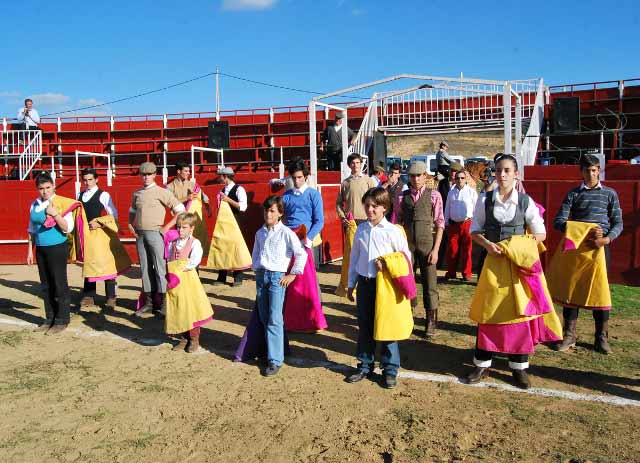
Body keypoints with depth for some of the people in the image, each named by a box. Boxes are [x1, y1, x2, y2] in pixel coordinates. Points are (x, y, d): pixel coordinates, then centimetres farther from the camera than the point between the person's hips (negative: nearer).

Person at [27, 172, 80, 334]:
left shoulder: (61, 203, -8)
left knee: (59, 284, -2)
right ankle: (50, 319, 20)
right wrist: (30, 250, 15)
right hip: (40, 249, 6)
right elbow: (32, 230, 17)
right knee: (45, 285, 10)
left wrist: (55, 214, -24)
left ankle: (62, 320, 5)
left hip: (57, 248, -6)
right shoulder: (34, 205, 8)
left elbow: (68, 229, -11)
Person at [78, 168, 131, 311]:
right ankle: (88, 296, 20)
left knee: (106, 265, -3)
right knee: (88, 265, 10)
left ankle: (111, 298, 5)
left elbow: (114, 215, -6)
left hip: (100, 233, -5)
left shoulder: (103, 195, -3)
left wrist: (99, 223, -14)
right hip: (86, 234, 5)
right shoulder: (80, 196, 13)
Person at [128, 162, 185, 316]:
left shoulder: (162, 192, -3)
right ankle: (149, 301, 17)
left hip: (155, 234, -5)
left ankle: (163, 303, -1)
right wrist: (130, 224, 9)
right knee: (145, 268, 9)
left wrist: (167, 227, -10)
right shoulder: (137, 193, 13)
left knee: (160, 267, -5)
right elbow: (132, 211, 28)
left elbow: (180, 210, -5)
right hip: (139, 234, 6)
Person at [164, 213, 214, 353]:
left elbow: (195, 261, -19)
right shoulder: (172, 242, 10)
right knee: (177, 311, 10)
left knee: (190, 310, 0)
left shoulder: (194, 243, -7)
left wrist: (181, 269, -21)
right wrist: (170, 271, -5)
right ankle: (183, 339, 23)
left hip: (188, 279, -5)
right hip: (174, 280, 5)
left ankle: (194, 340, 13)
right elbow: (169, 259, 12)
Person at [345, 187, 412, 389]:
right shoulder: (361, 229, 5)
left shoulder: (393, 231, -8)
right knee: (364, 326, 13)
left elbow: (406, 257, -1)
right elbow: (354, 257, 11)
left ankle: (390, 369, 18)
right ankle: (365, 366, 27)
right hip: (364, 282, 4)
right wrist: (351, 284, 13)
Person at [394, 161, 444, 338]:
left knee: (429, 284, 3)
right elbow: (397, 223, 8)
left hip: (426, 243, -2)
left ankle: (430, 323, 18)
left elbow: (440, 224, -2)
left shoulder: (433, 195, -1)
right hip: (406, 244, 2)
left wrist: (435, 249, -8)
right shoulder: (402, 197, 6)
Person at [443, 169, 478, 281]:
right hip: (453, 224, 3)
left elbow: (476, 209, 2)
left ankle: (466, 274, 11)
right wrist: (446, 224, 12)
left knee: (466, 249, 1)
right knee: (452, 249, 5)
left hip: (467, 223, -3)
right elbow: (447, 209, 14)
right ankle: (451, 272, 16)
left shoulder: (471, 192, 0)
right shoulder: (451, 192, 9)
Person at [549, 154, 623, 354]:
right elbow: (559, 221, -1)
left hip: (600, 248, 0)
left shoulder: (609, 194, 8)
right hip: (575, 247, 0)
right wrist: (584, 231, -15)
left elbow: (618, 223, 5)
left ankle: (602, 337, 12)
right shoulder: (573, 194, 7)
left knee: (600, 290, 1)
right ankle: (569, 335, 11)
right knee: (571, 288, 1)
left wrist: (606, 239, -15)